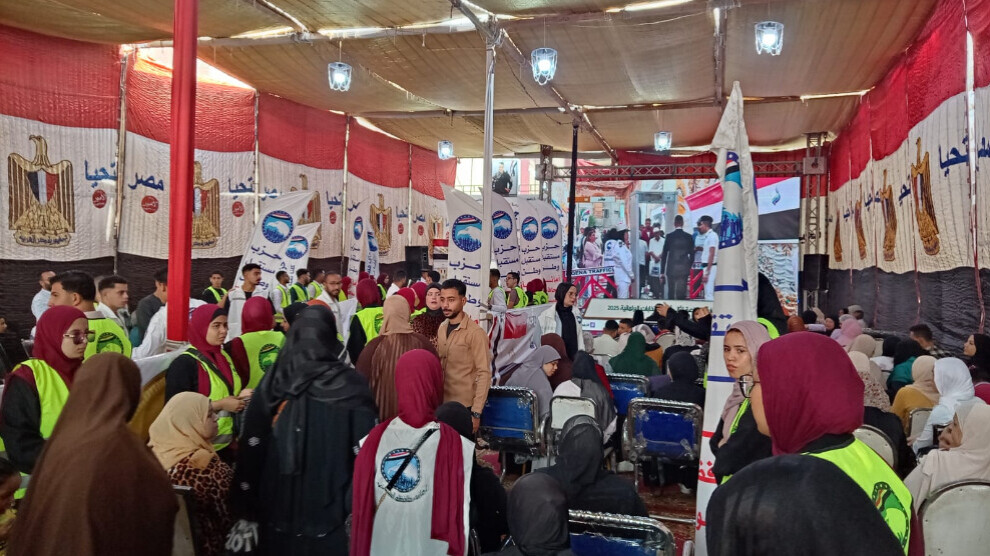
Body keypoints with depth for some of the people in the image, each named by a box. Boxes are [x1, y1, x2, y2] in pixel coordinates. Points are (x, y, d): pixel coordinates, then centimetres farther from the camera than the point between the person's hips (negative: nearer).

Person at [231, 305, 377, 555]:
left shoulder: (273, 383, -5)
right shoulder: (351, 385, -11)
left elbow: (251, 448, -3)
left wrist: (246, 509, 6)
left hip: (279, 509, 2)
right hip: (330, 512, -2)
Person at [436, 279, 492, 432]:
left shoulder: (475, 333, -15)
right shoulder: (442, 328, 6)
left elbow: (484, 374, -16)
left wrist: (476, 412, -18)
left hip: (464, 407, -6)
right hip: (442, 403, 6)